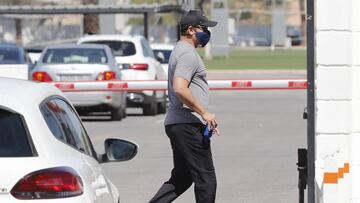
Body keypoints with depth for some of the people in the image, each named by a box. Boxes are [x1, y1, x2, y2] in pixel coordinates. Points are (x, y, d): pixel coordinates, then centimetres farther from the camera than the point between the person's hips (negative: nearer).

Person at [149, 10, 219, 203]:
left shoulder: (179, 51, 21)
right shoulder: (188, 53, -12)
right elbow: (179, 88, -26)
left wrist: (205, 118, 25)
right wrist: (205, 113, -22)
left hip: (175, 123, 11)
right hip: (188, 124, -11)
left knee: (181, 178, 14)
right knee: (205, 177, -5)